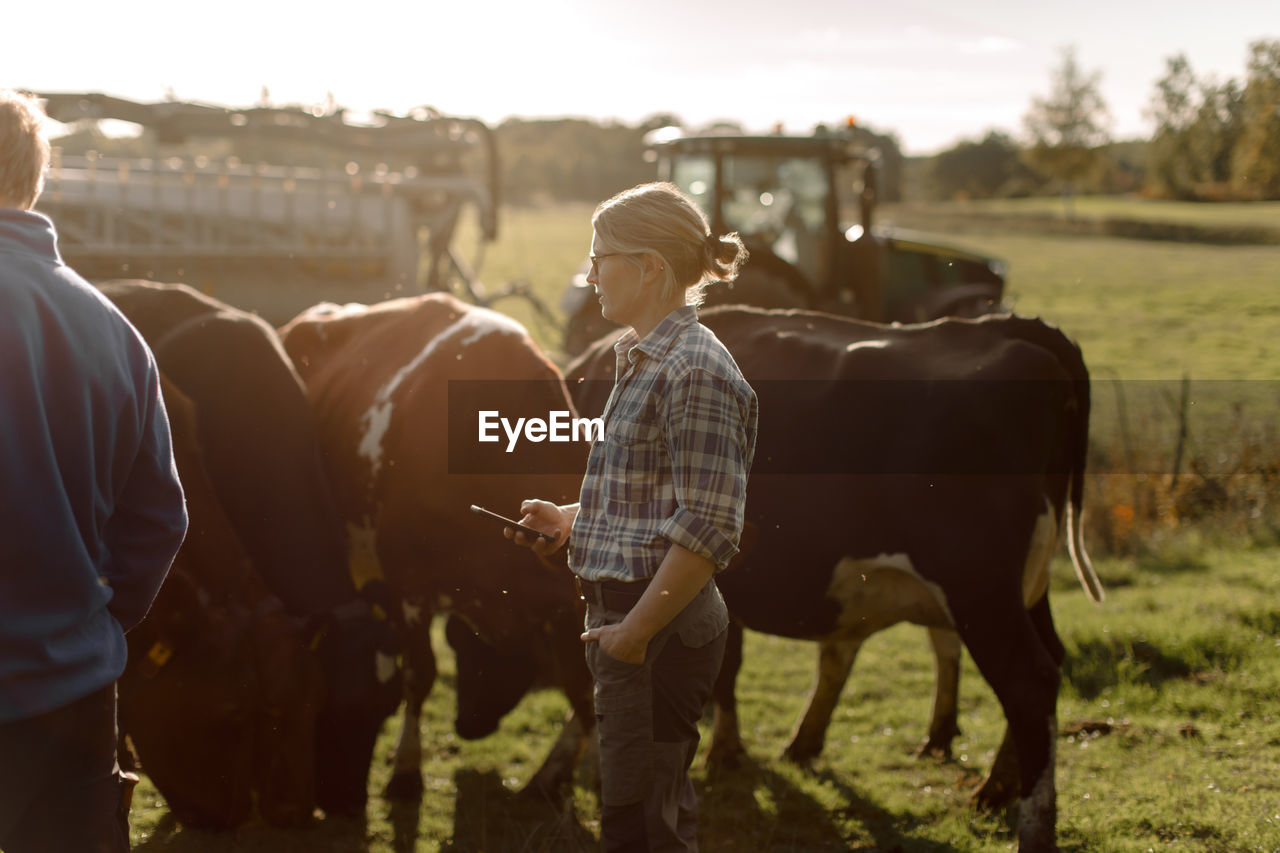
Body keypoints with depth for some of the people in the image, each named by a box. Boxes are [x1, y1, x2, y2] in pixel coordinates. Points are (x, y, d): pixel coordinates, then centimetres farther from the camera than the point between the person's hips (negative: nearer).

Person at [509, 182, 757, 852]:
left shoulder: (696, 369, -16)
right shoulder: (643, 362, 14)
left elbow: (707, 527, -21)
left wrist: (635, 631, -19)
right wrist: (571, 521, 11)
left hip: (660, 622, -10)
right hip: (624, 612, 10)